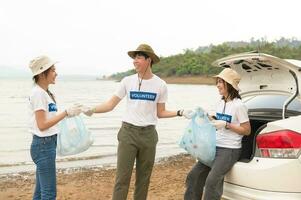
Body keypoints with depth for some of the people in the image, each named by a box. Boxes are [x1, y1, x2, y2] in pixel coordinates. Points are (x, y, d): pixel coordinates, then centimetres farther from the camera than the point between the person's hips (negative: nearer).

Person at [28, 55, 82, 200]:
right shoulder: (38, 93, -16)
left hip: (46, 144, 9)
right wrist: (66, 113, -19)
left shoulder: (43, 92, 12)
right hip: (43, 145, -9)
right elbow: (42, 125, -20)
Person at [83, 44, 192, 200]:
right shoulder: (128, 81, 0)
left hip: (148, 134, 1)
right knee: (122, 177, -3)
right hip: (128, 132, -1)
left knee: (143, 178, 10)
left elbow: (160, 113, 6)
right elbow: (111, 104, 2)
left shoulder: (160, 85, 0)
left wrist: (180, 113, -5)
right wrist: (92, 110, -13)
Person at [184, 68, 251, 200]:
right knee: (194, 175, -1)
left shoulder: (238, 105, -13)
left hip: (230, 150, -8)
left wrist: (226, 125, -18)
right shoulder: (220, 103, 10)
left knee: (212, 180, -25)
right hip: (216, 147, 8)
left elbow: (247, 130, -10)